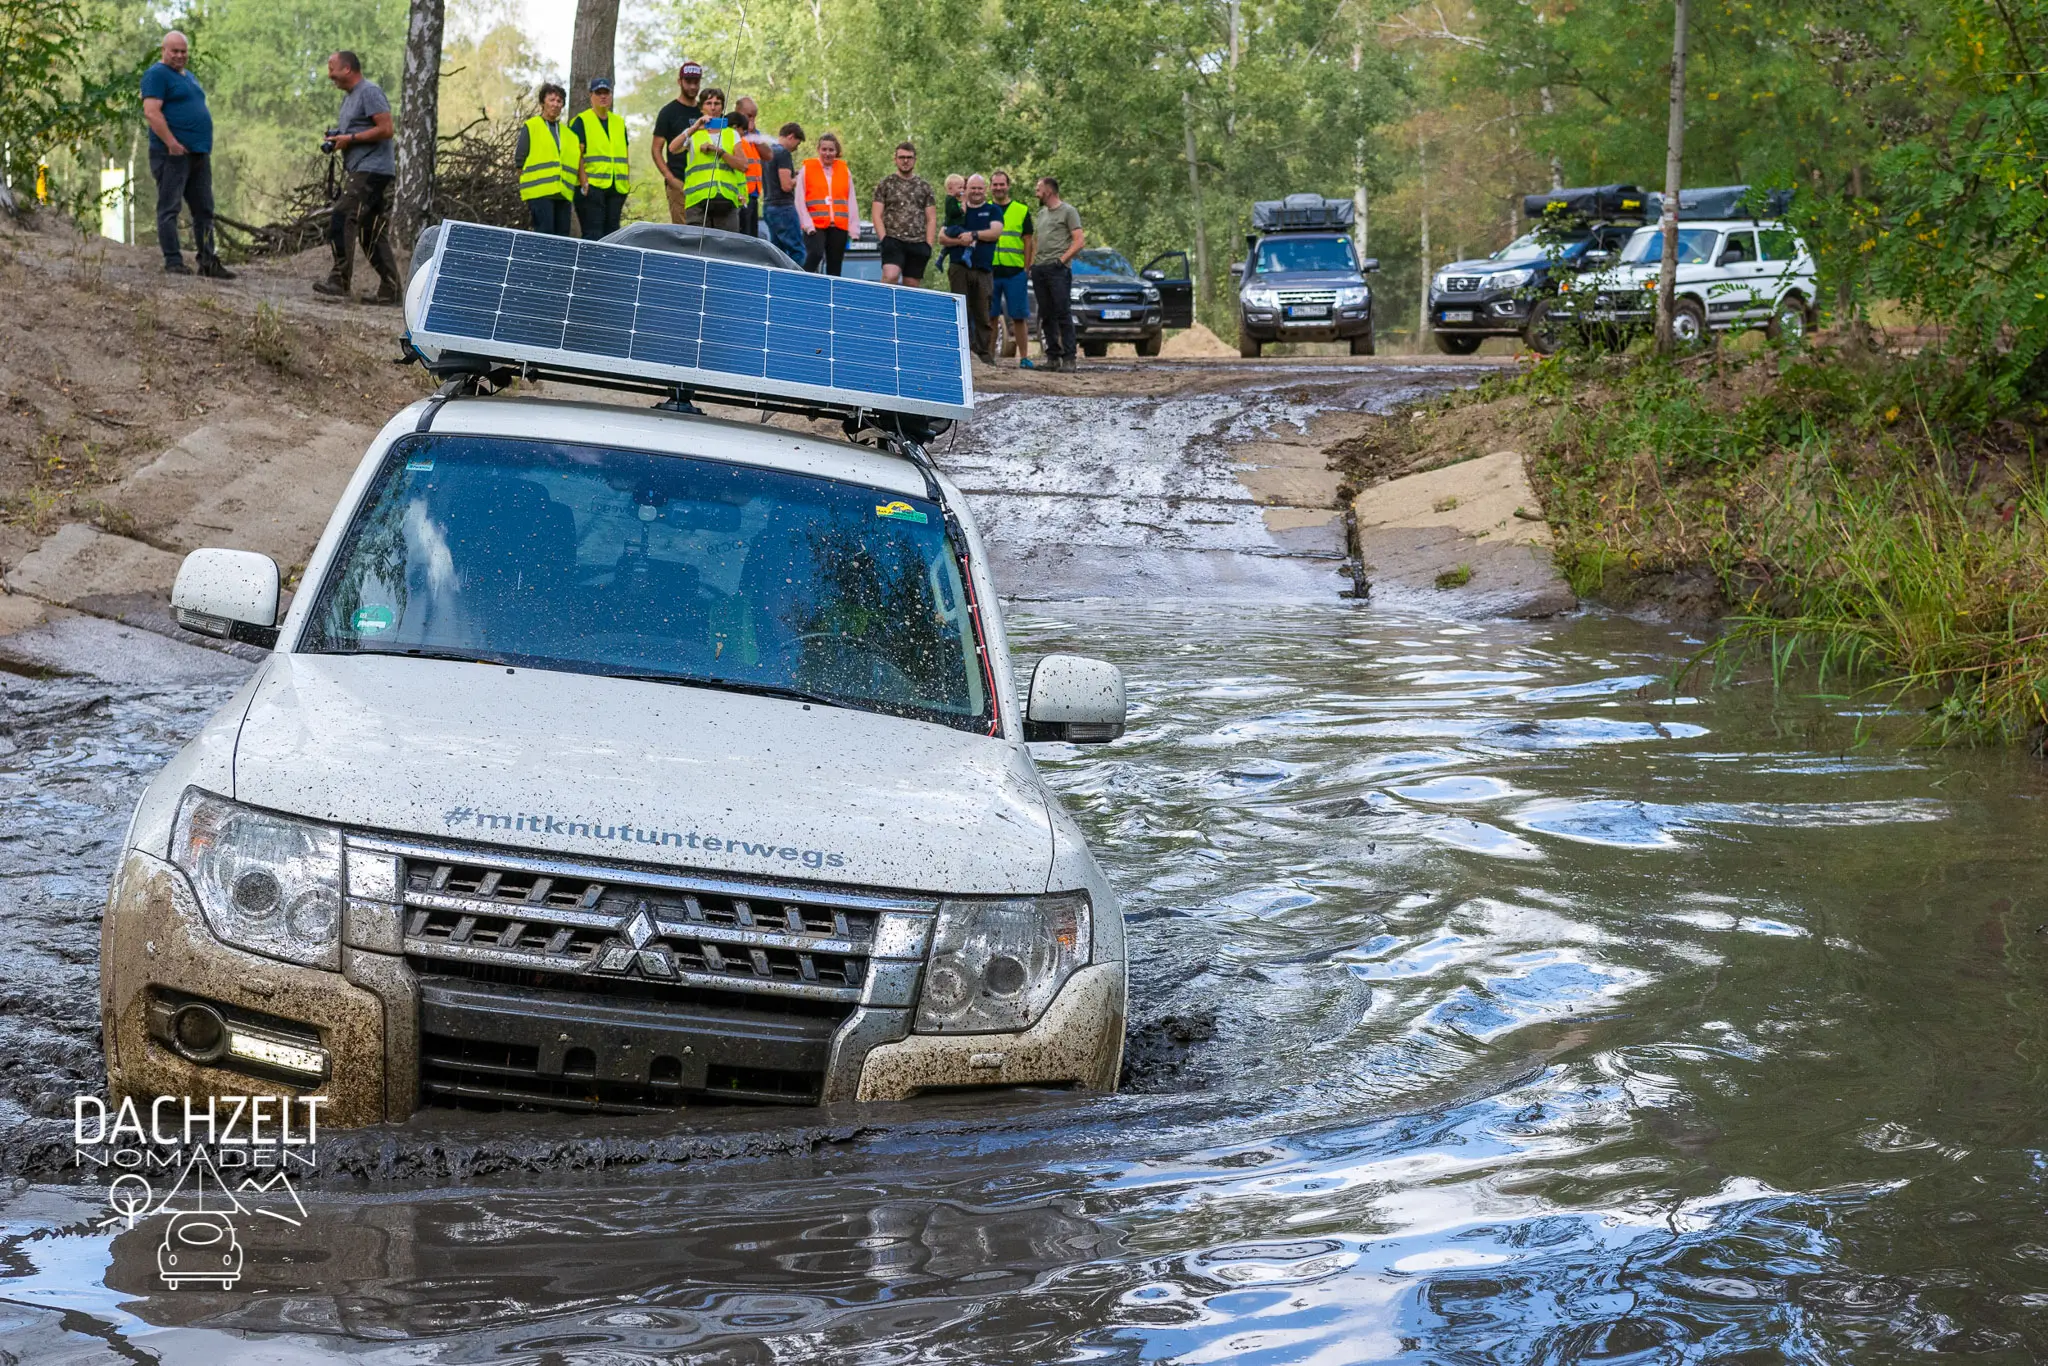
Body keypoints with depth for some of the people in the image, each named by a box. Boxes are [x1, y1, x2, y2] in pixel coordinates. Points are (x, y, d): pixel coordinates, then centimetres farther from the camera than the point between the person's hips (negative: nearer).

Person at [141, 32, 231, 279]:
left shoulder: (189, 77, 21)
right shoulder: (157, 74, -7)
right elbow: (151, 112, -18)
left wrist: (205, 146, 19)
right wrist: (173, 144, -23)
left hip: (199, 154, 9)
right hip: (173, 154, -9)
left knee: (204, 210, 9)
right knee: (169, 208, -5)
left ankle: (208, 262, 13)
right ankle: (173, 261, -5)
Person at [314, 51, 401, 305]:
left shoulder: (369, 92, -9)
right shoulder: (348, 97, 22)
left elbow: (386, 129, -17)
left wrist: (350, 138, -15)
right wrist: (336, 139, 10)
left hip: (372, 169, -10)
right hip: (362, 170, 10)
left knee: (341, 220, -16)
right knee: (373, 232, 8)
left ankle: (339, 281, -17)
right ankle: (392, 290, 8)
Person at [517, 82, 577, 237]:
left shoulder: (567, 132, 19)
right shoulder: (530, 127, 4)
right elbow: (520, 159, 1)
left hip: (562, 194, 5)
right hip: (539, 193, -5)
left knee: (562, 236, 2)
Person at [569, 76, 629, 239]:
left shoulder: (619, 122, 18)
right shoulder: (581, 121, 0)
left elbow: (625, 153, 22)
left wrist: (628, 180, 11)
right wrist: (584, 183, -15)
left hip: (617, 188, 6)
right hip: (591, 187, -6)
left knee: (611, 235, 6)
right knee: (593, 235, -10)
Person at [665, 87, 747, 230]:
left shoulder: (732, 134, 19)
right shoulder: (692, 133, 14)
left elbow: (743, 165, 6)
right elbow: (672, 148, -7)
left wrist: (719, 151, -7)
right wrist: (694, 128, -18)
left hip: (727, 200, 2)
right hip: (698, 200, -2)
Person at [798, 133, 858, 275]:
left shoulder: (845, 170, 12)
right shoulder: (807, 168, 3)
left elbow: (851, 202, 12)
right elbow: (800, 200, 0)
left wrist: (853, 229, 5)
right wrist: (808, 224, -9)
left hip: (839, 227, 4)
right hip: (815, 226, -4)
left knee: (834, 267, 6)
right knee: (815, 255, -28)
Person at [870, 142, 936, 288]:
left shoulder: (924, 186, 14)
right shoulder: (886, 183, 7)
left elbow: (931, 219, 14)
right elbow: (876, 215, 3)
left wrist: (928, 245, 3)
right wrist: (884, 238, -9)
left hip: (918, 243, 3)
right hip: (893, 240, -3)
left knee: (912, 284, 2)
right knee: (890, 276, -27)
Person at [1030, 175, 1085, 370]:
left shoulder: (1067, 211, -1)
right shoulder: (1040, 214, 21)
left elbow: (1078, 241, -7)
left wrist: (1062, 260, -14)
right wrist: (1032, 264, 14)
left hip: (1058, 269, -7)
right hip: (1039, 270, 7)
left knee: (1063, 314, -10)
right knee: (1046, 315, 6)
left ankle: (1068, 357, -12)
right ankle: (1053, 356, 11)